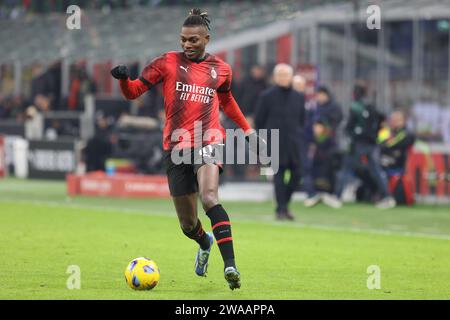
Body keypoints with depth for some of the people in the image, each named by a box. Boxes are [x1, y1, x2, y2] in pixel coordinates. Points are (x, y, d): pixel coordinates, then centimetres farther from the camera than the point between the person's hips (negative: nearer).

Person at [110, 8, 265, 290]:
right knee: (188, 224, 7)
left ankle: (230, 264, -36)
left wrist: (249, 131, 30)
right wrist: (123, 79, -16)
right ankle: (205, 243, 45)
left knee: (209, 196, -31)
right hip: (177, 145, 1)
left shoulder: (220, 69, 9)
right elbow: (134, 92, 6)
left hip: (208, 141, -1)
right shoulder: (168, 63, 4)